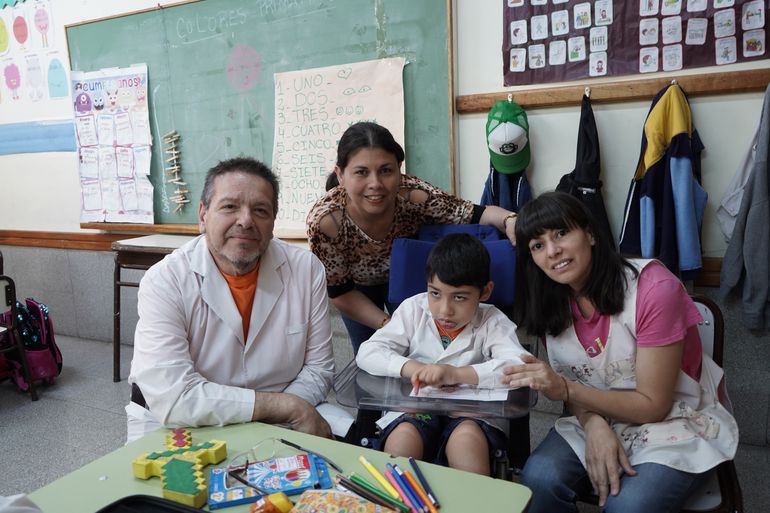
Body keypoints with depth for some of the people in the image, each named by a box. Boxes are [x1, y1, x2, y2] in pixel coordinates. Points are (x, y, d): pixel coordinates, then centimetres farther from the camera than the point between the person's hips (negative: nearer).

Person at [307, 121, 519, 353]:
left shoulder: (414, 195, -38)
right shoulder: (323, 221, -37)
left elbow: (475, 214, -26)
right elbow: (339, 292, -24)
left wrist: (509, 219, -47)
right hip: (359, 289, 0)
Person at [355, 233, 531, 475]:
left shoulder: (491, 322, -2)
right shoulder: (414, 310, 3)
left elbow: (518, 366, -21)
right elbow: (367, 353, -3)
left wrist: (456, 374, -32)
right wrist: (410, 368, -21)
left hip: (472, 415, -1)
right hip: (415, 409, 1)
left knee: (467, 436, -33)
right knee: (403, 436, -30)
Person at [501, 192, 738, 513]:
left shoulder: (654, 288, -23)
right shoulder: (551, 304, -6)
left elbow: (653, 406, -18)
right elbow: (569, 389, 1)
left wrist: (565, 389, -29)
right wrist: (594, 425, -21)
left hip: (677, 423, -3)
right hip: (599, 419, 3)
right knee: (539, 479, -24)